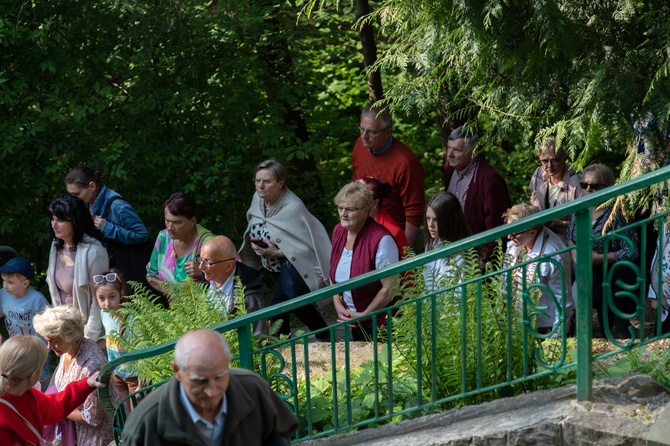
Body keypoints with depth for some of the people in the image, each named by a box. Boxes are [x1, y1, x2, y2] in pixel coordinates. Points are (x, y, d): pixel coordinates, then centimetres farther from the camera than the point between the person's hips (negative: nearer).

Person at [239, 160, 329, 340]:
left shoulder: (293, 208, -26)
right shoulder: (257, 200, -5)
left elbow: (308, 244, -26)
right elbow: (253, 232, 14)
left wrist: (278, 253, -30)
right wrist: (254, 244, -7)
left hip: (294, 267, -8)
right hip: (275, 269, 8)